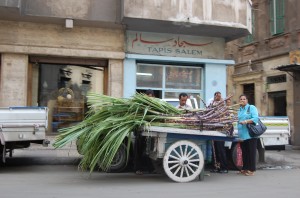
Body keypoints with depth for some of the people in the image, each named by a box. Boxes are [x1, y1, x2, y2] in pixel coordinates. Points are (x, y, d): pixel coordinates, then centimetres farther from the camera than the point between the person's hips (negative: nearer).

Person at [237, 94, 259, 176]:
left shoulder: (252, 108, 1)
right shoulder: (239, 110, 18)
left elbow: (255, 118, -11)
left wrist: (246, 121, -24)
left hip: (250, 134, -6)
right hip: (242, 135, 6)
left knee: (251, 153, -2)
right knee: (244, 153, 11)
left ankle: (251, 170, 4)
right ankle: (245, 168, 19)